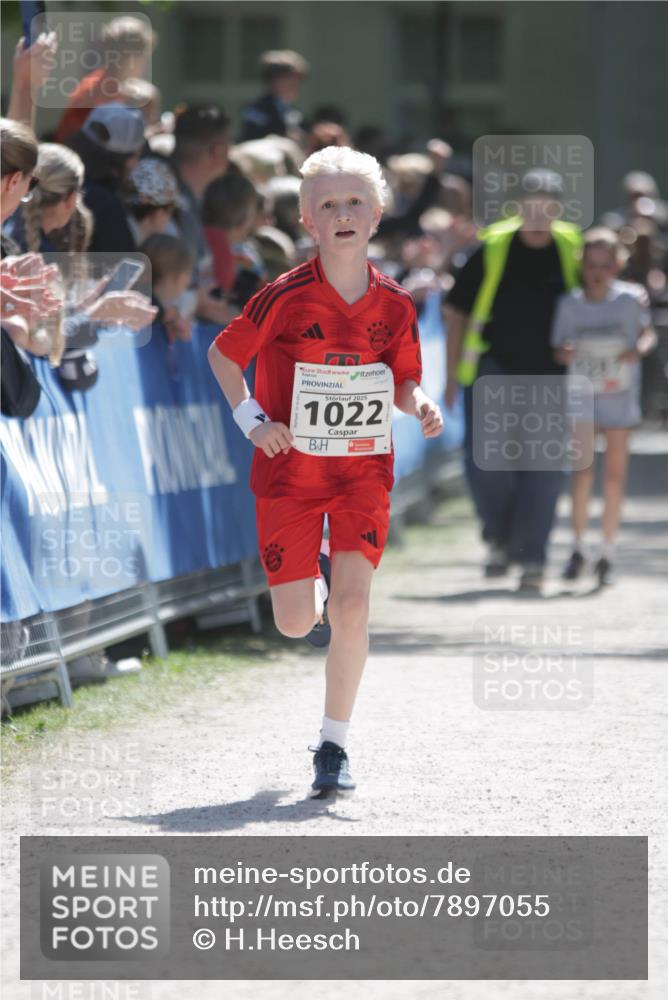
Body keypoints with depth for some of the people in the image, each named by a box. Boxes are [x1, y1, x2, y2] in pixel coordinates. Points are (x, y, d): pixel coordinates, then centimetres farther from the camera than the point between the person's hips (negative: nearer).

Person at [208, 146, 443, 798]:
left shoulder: (393, 305, -2)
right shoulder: (285, 298, -11)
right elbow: (224, 354, 2)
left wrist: (419, 406, -11)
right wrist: (251, 420, -11)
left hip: (363, 469, 1)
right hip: (290, 470, -1)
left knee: (352, 605, -14)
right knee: (296, 622, -3)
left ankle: (334, 747, -1)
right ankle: (314, 583, 37)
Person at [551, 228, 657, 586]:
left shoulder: (630, 299, -8)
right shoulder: (569, 304, -6)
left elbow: (648, 333, 5)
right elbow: (557, 349, 1)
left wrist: (639, 349, -16)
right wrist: (564, 353, -22)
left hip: (619, 398, 0)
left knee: (615, 475, 2)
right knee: (582, 472, -7)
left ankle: (607, 554, 12)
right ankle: (578, 548, 7)